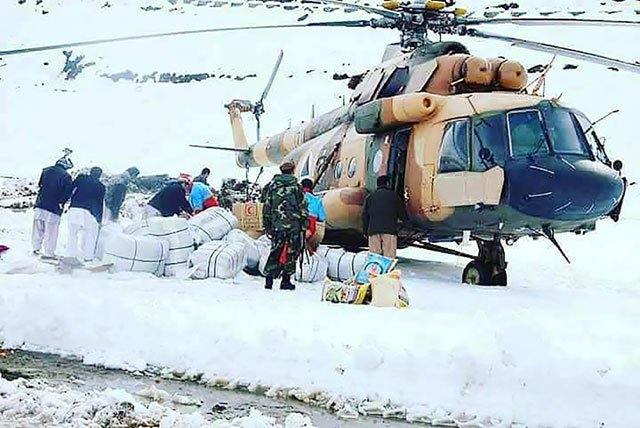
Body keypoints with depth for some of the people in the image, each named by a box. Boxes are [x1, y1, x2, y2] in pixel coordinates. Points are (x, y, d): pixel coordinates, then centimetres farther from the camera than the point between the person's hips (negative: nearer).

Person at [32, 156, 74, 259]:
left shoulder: (46, 171, 4)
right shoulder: (66, 176, -10)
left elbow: (40, 185, 15)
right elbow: (67, 193, -11)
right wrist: (61, 203, 3)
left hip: (41, 204, 4)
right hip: (54, 207, -4)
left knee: (38, 228, 17)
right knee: (51, 231, 2)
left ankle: (36, 248, 24)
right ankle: (48, 253, 5)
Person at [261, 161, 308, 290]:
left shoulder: (271, 187, 5)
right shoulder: (296, 187, -2)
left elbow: (266, 208, 7)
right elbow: (303, 208, -2)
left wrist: (267, 226, 13)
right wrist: (304, 226, 4)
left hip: (277, 226, 2)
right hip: (294, 225, -2)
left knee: (275, 252, 9)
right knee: (291, 253, 7)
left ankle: (269, 279, -3)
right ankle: (286, 281, 6)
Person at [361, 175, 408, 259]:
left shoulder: (370, 196, 16)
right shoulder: (394, 195, 9)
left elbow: (365, 215, 12)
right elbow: (403, 215, 9)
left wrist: (366, 231, 18)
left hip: (373, 231, 2)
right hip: (390, 230, -2)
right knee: (389, 258, -7)